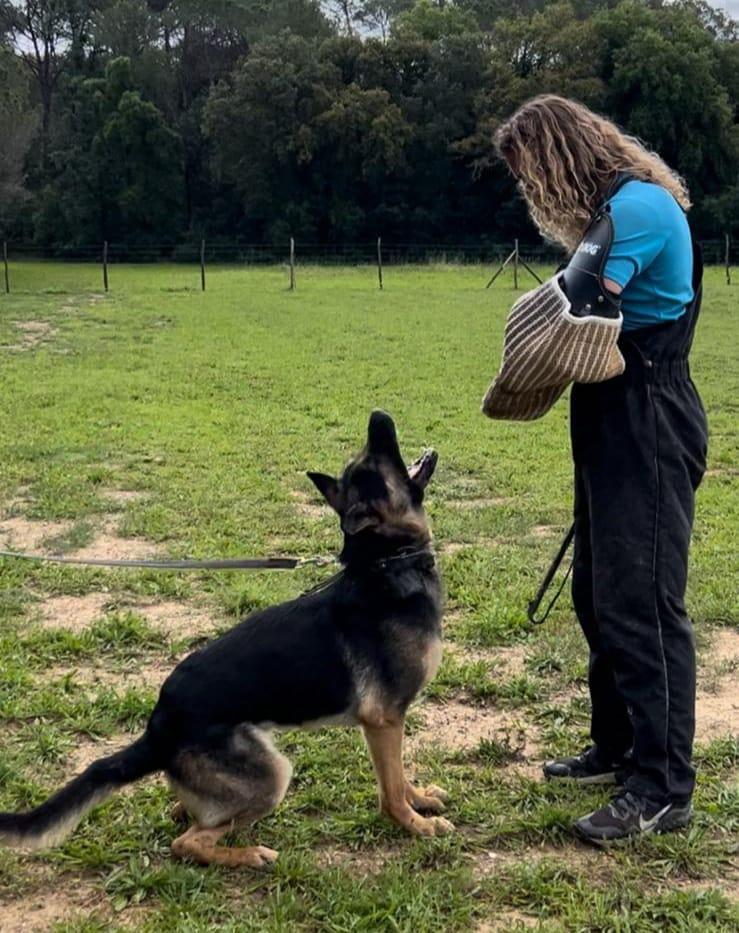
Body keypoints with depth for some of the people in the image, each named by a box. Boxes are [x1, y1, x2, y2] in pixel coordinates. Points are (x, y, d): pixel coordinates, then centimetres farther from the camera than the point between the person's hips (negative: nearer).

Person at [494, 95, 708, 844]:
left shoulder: (639, 205, -16)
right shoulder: (614, 207, 17)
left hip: (648, 424, -11)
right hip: (617, 419, 11)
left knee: (642, 600, -8)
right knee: (599, 592, 16)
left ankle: (662, 788, -1)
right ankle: (618, 747, 29)